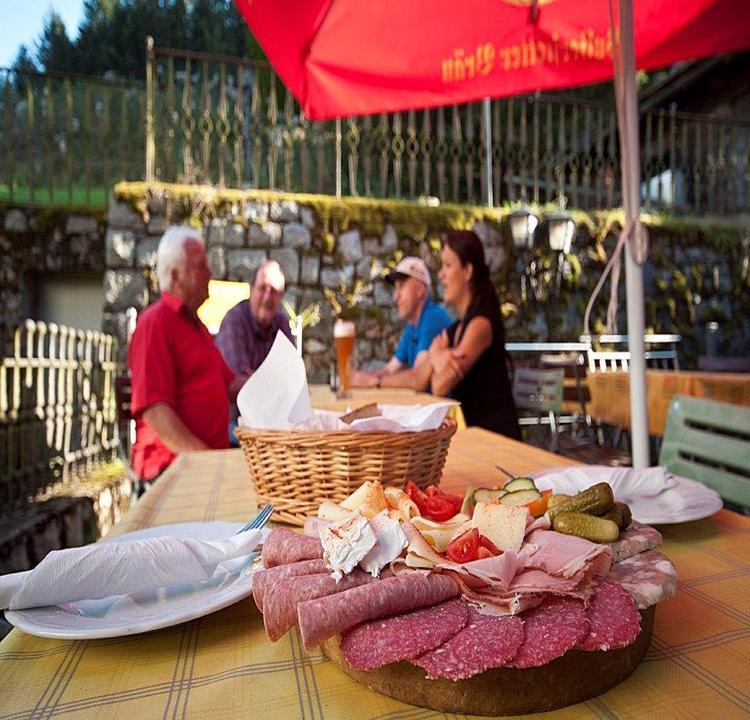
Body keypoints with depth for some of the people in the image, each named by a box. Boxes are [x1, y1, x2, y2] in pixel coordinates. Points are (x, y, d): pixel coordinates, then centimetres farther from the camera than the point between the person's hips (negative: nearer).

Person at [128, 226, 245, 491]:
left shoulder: (195, 322, 22)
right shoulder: (155, 322, -8)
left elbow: (229, 383, 25)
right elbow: (153, 409, -17)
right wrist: (204, 458, -23)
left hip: (212, 453, 9)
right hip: (172, 464, -8)